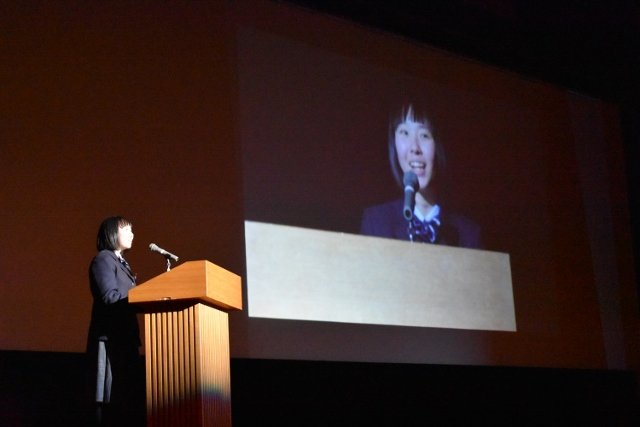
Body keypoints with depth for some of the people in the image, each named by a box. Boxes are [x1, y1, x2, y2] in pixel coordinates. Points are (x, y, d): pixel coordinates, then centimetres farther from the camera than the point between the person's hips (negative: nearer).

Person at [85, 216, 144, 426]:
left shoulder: (122, 263, 24)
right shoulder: (103, 259, -4)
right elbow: (110, 297, -16)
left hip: (125, 337, 9)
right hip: (111, 338, -9)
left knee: (128, 397, 6)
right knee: (112, 399, -10)